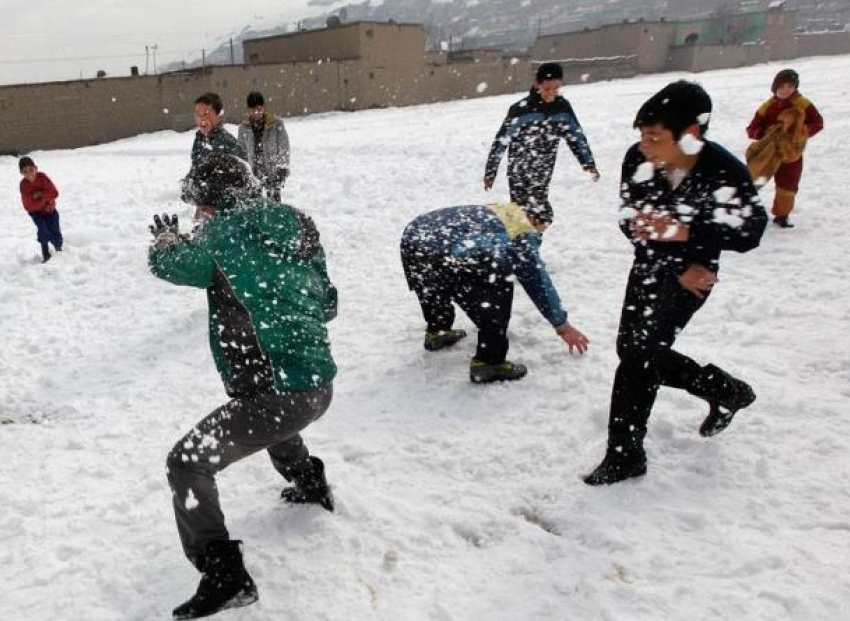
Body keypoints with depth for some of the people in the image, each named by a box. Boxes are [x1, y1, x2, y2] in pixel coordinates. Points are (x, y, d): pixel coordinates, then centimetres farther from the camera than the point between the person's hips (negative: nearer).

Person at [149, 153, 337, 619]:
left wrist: (166, 236, 28)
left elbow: (166, 263, 7)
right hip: (320, 384, 8)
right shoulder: (298, 227, 8)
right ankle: (311, 486, 55)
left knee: (187, 463, -2)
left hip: (281, 395, -8)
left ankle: (225, 577, -2)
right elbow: (327, 305, 16)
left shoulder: (224, 234, -9)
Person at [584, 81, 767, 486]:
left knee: (639, 351, -14)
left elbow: (749, 233, -18)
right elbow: (630, 222, -10)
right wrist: (676, 267, -16)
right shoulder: (637, 160, -18)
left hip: (694, 272, -5)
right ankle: (726, 391, 32)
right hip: (650, 267, 6)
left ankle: (624, 454, 0)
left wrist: (685, 232, -35)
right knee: (635, 351, 11)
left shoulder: (723, 171, -26)